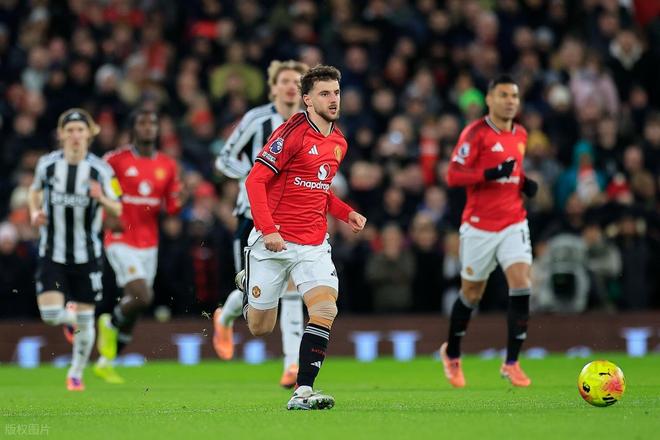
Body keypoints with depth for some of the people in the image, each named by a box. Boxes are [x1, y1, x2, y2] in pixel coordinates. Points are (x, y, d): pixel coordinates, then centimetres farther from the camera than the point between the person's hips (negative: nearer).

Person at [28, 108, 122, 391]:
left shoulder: (100, 170, -7)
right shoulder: (47, 164, -4)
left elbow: (118, 210, -3)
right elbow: (35, 190, 17)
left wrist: (102, 199, -25)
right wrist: (35, 212, -3)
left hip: (87, 255, 0)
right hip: (52, 253, 0)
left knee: (85, 319, 3)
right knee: (50, 313, -14)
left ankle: (76, 373, 24)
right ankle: (70, 317, 25)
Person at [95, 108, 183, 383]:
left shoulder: (167, 165, 7)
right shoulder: (116, 160, -6)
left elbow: (172, 208, 10)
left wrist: (182, 198, -12)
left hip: (149, 244, 5)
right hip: (121, 242, -5)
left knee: (132, 311, 8)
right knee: (142, 297, -22)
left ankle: (105, 363, 23)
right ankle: (110, 324, 9)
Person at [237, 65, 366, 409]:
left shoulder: (339, 143, 11)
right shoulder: (292, 132, -12)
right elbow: (255, 180, -14)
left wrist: (346, 213, 8)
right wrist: (267, 229, -24)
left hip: (314, 245, 5)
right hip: (273, 241, -5)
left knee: (325, 309, -19)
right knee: (260, 327, 5)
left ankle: (303, 392, -17)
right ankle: (248, 282, 41)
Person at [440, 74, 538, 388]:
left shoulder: (520, 135, 10)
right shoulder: (476, 133, -10)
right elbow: (453, 175, -16)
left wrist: (525, 183, 5)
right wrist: (492, 173, -28)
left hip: (513, 225, 4)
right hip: (479, 226, -4)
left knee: (521, 284, -14)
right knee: (471, 294, 9)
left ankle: (511, 363, -7)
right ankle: (452, 354, 34)